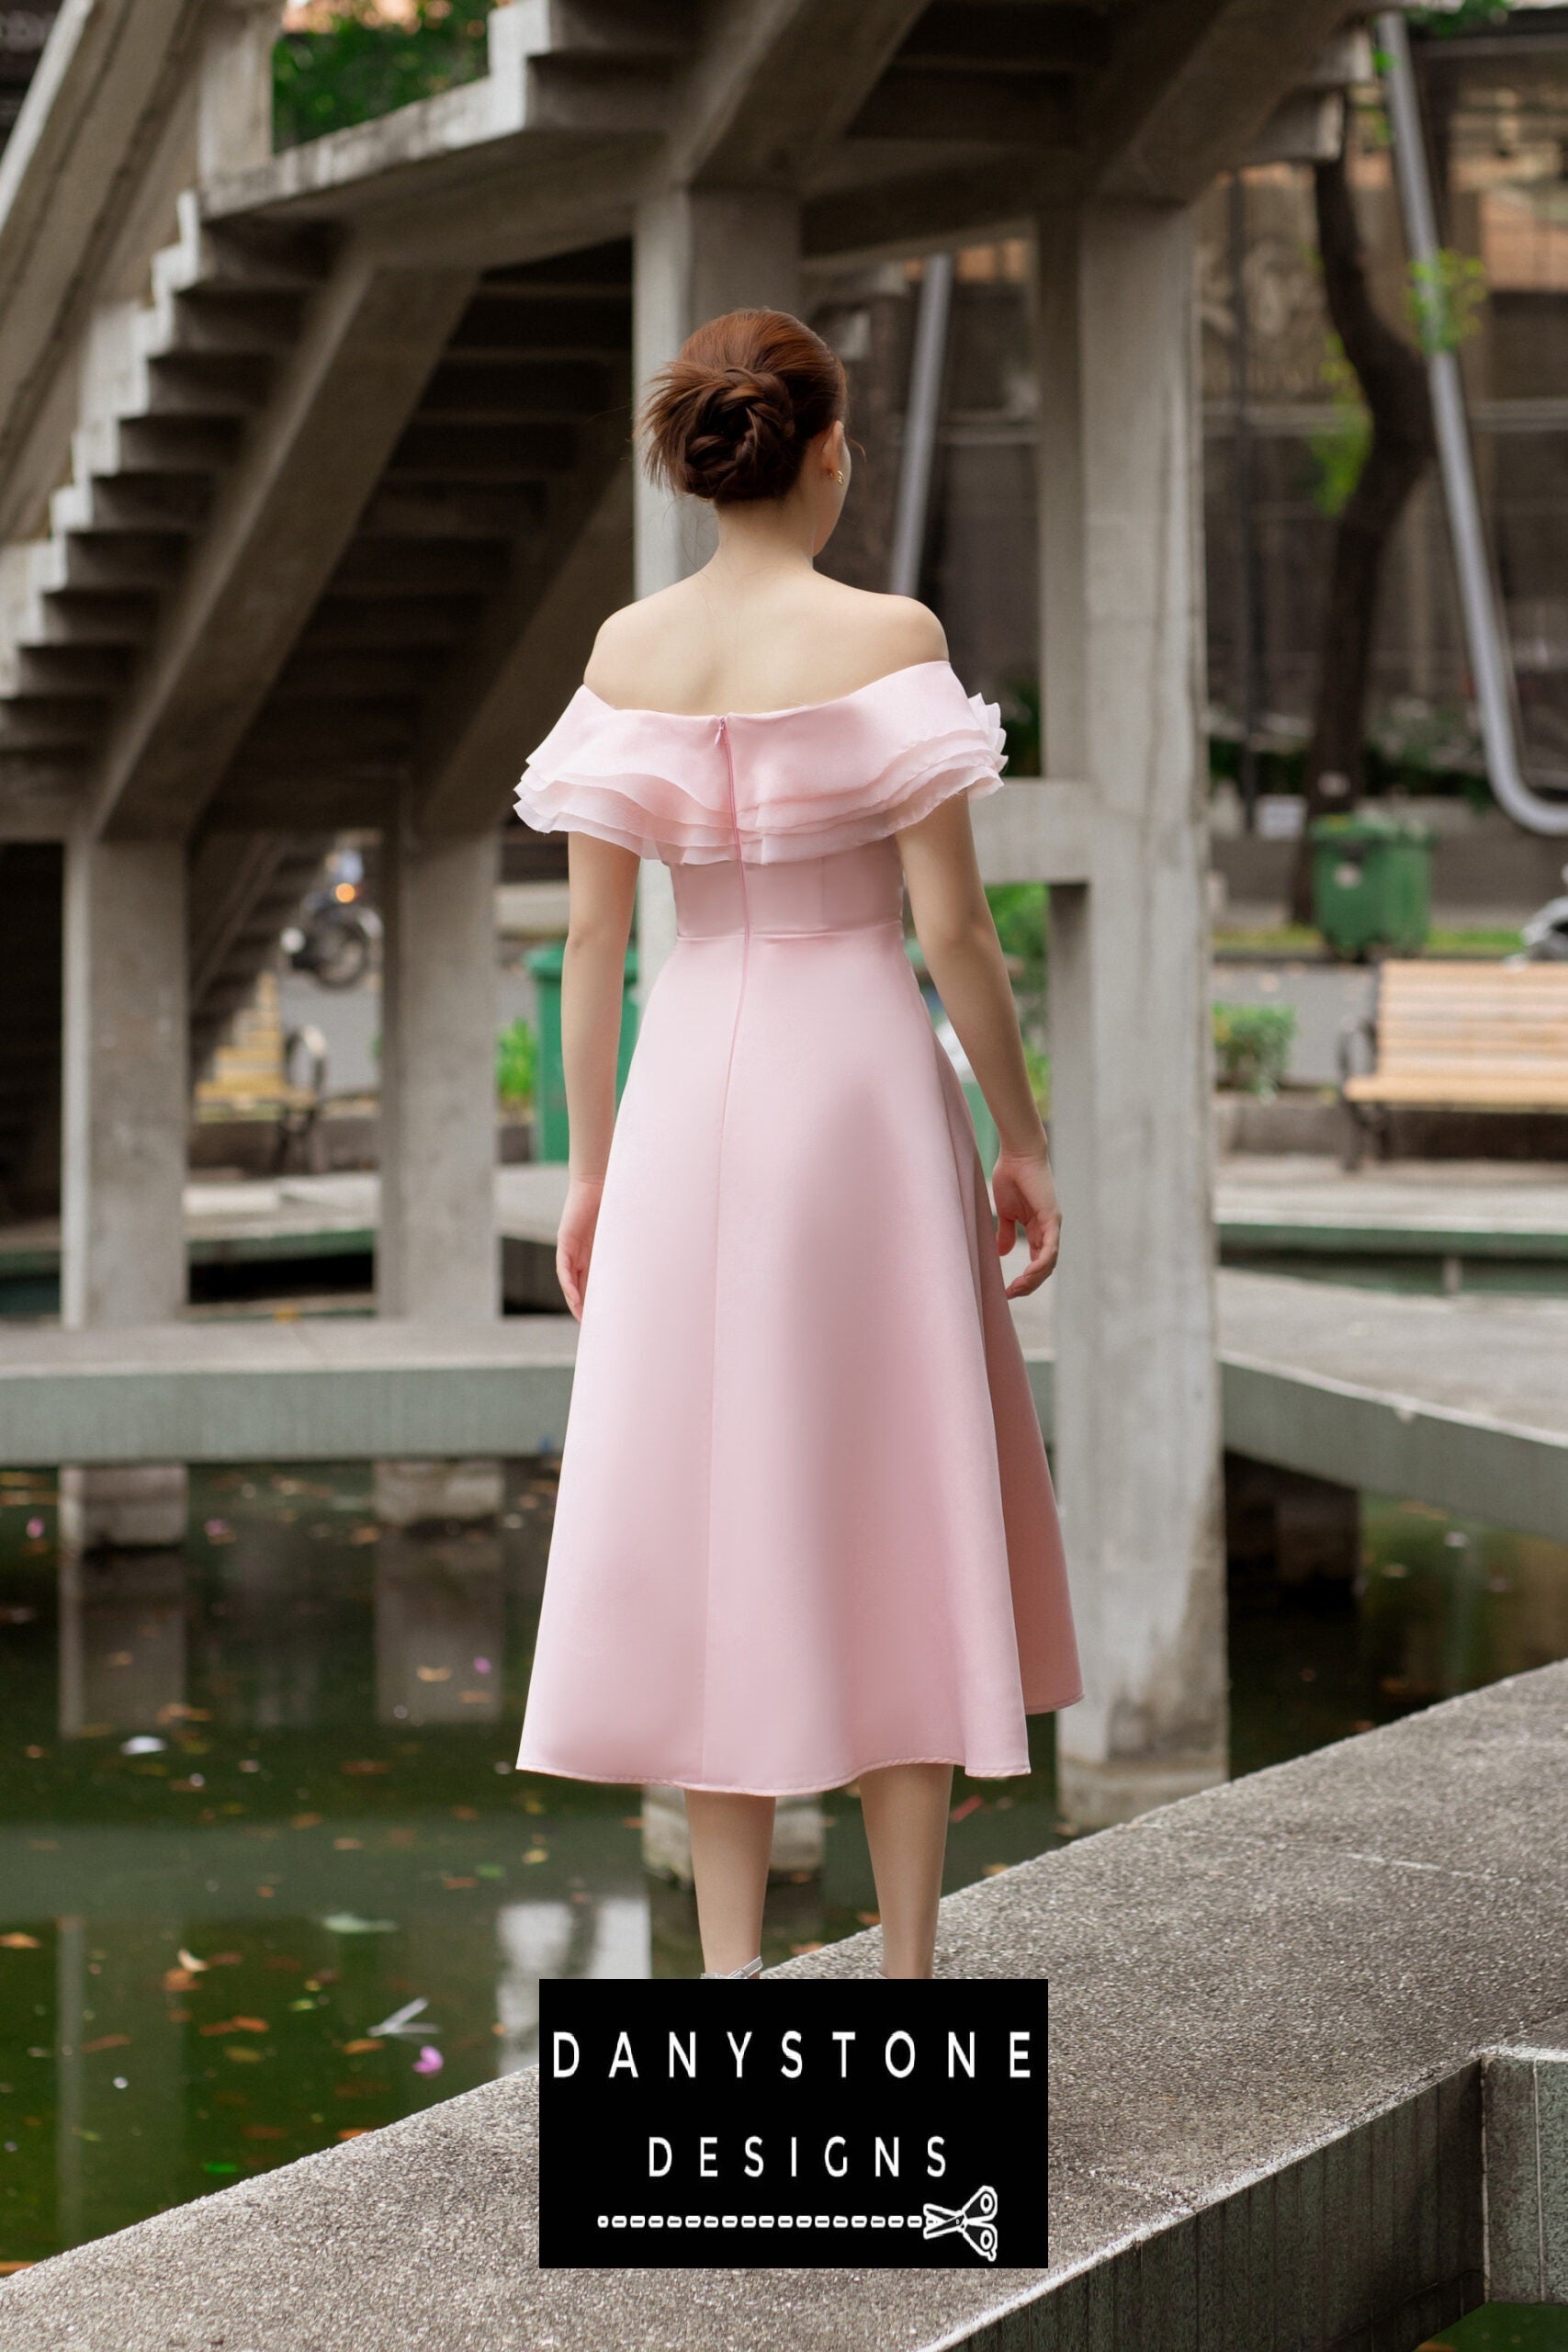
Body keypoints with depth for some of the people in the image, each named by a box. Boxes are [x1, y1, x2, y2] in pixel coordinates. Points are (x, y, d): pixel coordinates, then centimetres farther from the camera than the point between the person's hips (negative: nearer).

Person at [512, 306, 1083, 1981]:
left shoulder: (628, 651, 2)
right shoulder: (887, 639, -9)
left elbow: (591, 930, 2)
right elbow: (951, 923, -10)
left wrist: (588, 1169, 9)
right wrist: (1022, 1138, 0)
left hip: (686, 1088, 3)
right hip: (863, 1071, -3)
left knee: (707, 1526, 8)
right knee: (891, 1527, 5)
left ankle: (732, 1971, 8)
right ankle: (905, 1980, 7)